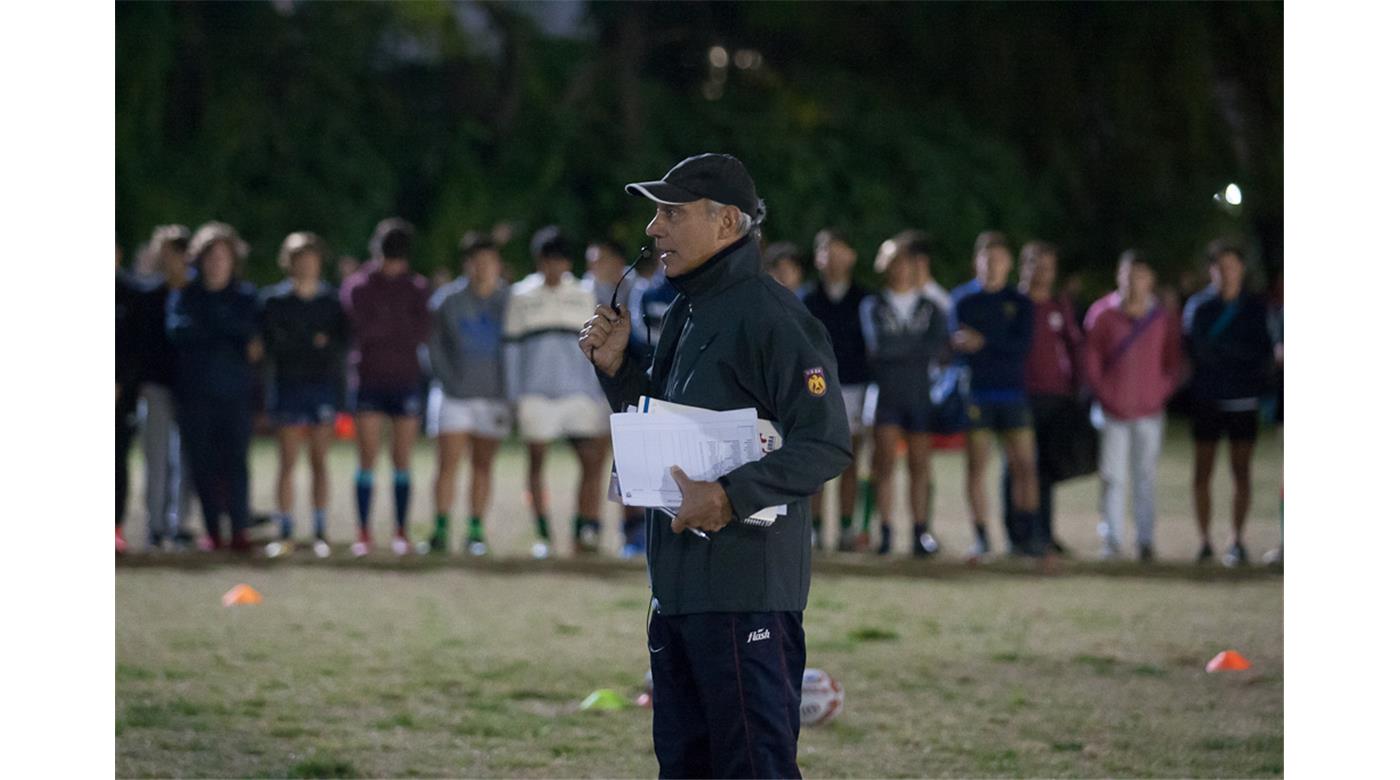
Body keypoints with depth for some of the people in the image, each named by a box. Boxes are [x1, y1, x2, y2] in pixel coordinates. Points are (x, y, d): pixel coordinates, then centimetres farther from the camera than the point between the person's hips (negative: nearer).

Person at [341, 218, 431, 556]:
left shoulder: (416, 288, 7)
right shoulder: (358, 286, 2)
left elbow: (421, 333, -4)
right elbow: (362, 329, -11)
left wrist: (382, 326, -9)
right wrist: (400, 327, -9)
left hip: (406, 381, 2)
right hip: (370, 380, -1)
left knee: (403, 461, 3)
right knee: (368, 458, -5)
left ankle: (401, 531, 9)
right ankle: (364, 532, 0)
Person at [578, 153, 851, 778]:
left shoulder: (770, 317, -13)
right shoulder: (684, 314, 17)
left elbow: (828, 445, -19)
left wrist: (733, 496, -26)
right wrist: (617, 368, 9)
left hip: (747, 591, -10)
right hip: (677, 585, 10)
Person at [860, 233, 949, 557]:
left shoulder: (930, 308, 12)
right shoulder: (873, 306, 7)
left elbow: (941, 349, -1)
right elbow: (876, 344, -8)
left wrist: (896, 348, -6)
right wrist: (918, 349, -4)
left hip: (920, 393, 2)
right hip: (886, 393, -2)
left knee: (919, 465, 1)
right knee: (885, 463, -9)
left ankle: (922, 533, 2)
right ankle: (885, 531, -7)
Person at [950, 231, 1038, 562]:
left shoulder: (1021, 304, 10)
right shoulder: (964, 302, 9)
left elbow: (1022, 346, -3)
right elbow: (956, 344, 0)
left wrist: (983, 343, -13)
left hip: (1012, 394, 1)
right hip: (977, 394, -1)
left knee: (1024, 465, -5)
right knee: (977, 466, -3)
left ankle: (1027, 534, 2)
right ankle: (980, 537, 2)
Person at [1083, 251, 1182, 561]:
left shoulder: (1164, 319, 5)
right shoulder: (1105, 317, 2)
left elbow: (1174, 362, 10)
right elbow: (1091, 360, 4)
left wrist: (1161, 394, -2)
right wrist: (1104, 396, -4)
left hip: (1149, 411, 1)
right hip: (1114, 412, -1)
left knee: (1145, 476, 2)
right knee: (1113, 476, -2)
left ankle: (1146, 541, 7)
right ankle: (1112, 540, 2)